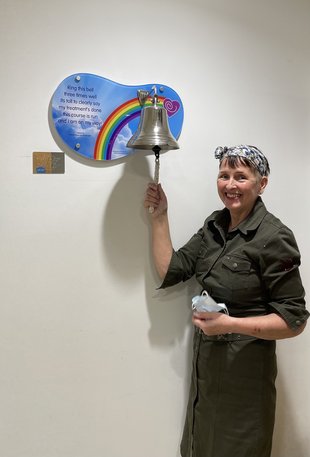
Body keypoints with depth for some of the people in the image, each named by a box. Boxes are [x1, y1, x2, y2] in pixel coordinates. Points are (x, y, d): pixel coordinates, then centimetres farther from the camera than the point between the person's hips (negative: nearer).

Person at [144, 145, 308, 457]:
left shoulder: (274, 238, -19)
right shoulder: (215, 225, 1)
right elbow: (170, 272, -2)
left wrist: (230, 324, -26)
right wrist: (159, 217, -6)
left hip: (244, 368, -6)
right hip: (205, 361, 7)